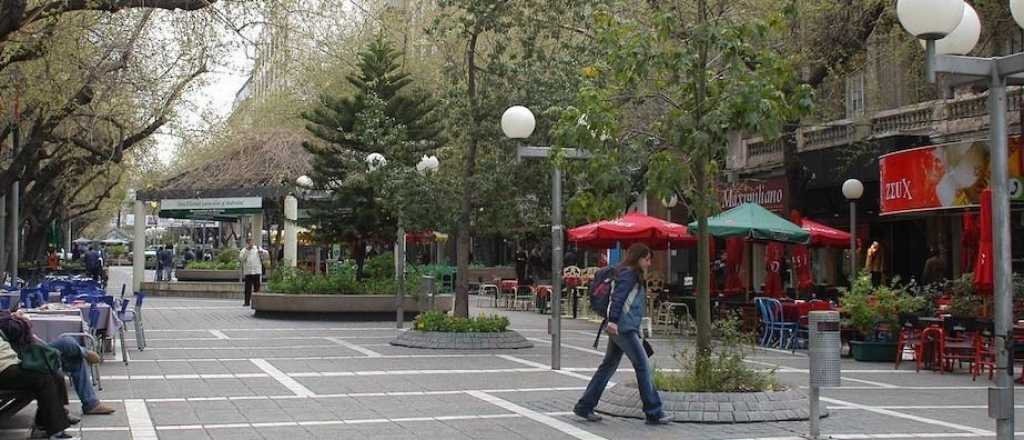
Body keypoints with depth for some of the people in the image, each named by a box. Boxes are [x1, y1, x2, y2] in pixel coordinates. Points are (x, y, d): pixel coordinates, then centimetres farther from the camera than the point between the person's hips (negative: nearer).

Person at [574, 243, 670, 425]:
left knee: (609, 366, 12)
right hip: (624, 328, -10)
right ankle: (653, 413, -4)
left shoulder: (635, 276, 22)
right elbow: (617, 297, -20)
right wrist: (613, 320, -28)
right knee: (643, 365, -7)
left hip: (624, 329, 10)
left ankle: (584, 406, 15)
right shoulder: (628, 274, -9)